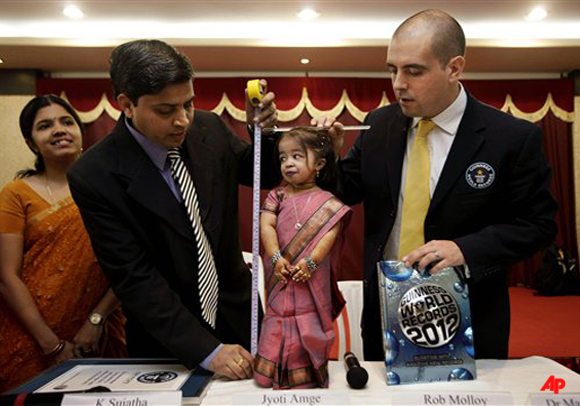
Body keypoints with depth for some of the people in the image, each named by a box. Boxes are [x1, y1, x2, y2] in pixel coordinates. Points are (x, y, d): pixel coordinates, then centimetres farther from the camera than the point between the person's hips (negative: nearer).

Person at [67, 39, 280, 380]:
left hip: (238, 318, 4)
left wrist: (262, 130, -14)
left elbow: (266, 175, 7)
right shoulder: (94, 176, -21)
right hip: (168, 340, -4)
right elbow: (134, 279, -21)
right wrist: (207, 351, -25)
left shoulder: (209, 129, -8)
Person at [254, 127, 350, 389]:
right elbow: (266, 225, -4)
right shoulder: (277, 196, 7)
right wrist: (276, 257, -17)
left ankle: (310, 381, 21)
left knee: (309, 334, 6)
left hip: (313, 279, -2)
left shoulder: (327, 202, 0)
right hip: (281, 279, 2)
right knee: (278, 334, 6)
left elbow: (330, 233, -10)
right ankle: (278, 376, 21)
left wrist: (311, 262, -21)